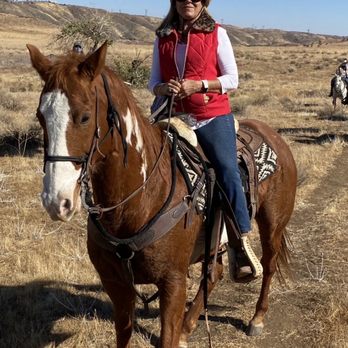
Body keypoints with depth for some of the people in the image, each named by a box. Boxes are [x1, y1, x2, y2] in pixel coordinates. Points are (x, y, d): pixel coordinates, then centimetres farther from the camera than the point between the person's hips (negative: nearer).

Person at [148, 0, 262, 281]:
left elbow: (232, 79, -1)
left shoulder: (216, 33, 2)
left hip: (213, 116, -4)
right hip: (175, 117, 4)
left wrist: (198, 85, -16)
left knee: (228, 170, -18)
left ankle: (243, 243, -13)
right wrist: (164, 88, -13)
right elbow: (153, 83, 11)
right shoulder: (163, 38, 11)